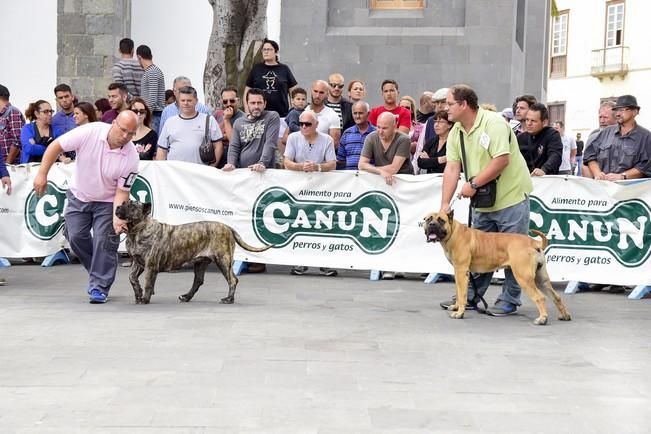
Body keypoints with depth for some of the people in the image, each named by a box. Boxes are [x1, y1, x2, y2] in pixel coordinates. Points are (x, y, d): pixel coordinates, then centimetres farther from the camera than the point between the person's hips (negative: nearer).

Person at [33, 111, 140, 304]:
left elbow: (122, 192, -19)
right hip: (79, 195, 2)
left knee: (104, 241, -11)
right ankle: (100, 272, 21)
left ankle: (99, 287, 0)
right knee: (75, 236, -1)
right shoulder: (90, 132, -26)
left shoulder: (131, 157, -24)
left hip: (107, 201, -2)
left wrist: (117, 218, -33)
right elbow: (56, 146, -16)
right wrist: (42, 174, -19)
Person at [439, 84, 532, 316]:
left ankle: (509, 300, 9)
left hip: (511, 196, -7)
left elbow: (502, 160, -25)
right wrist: (444, 205, -7)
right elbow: (452, 168, 0)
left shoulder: (493, 123, -18)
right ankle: (470, 297, 21)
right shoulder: (456, 132, 5)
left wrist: (473, 184, -22)